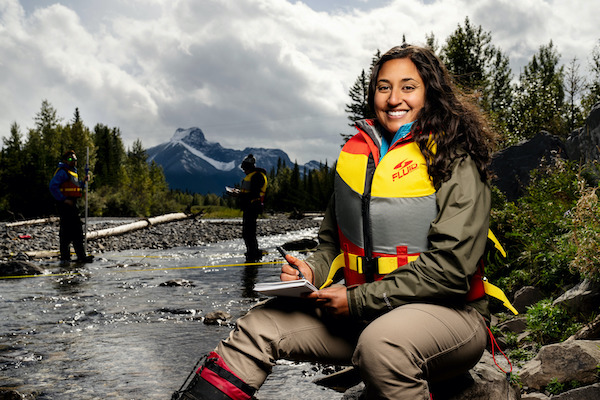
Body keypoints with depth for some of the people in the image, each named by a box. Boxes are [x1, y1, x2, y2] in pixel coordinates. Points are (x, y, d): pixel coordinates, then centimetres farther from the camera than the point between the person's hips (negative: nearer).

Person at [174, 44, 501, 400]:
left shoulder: (456, 163, -10)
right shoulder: (356, 155, 8)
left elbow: (450, 266, -19)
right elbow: (334, 242, 19)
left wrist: (358, 300, -19)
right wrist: (312, 270, -4)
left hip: (449, 312, -5)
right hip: (363, 314, 6)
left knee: (380, 342, -39)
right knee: (262, 324, -6)